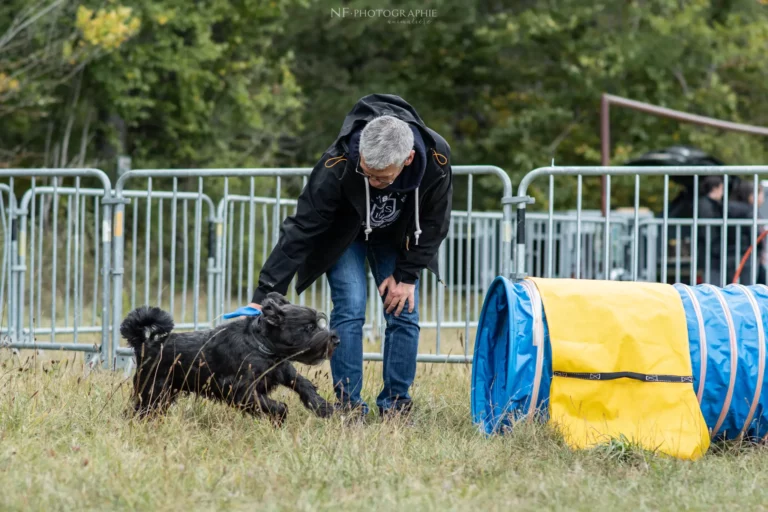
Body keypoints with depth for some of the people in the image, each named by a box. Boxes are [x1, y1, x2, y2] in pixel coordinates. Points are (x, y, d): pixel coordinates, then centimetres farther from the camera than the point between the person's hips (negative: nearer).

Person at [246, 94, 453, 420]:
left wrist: (407, 275, -15)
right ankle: (348, 406, -8)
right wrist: (265, 295, -36)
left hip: (397, 235, 2)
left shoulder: (436, 158, -33)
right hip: (344, 232, -2)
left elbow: (434, 221, -13)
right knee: (349, 310, -16)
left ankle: (396, 406, 4)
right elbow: (301, 228, -34)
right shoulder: (337, 164, -40)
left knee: (404, 314, -6)